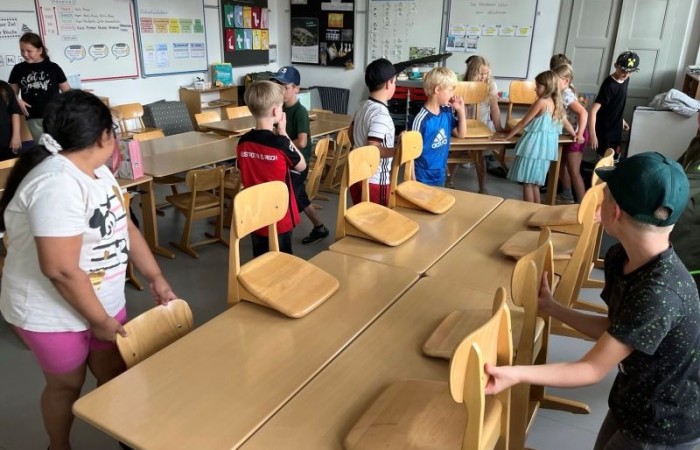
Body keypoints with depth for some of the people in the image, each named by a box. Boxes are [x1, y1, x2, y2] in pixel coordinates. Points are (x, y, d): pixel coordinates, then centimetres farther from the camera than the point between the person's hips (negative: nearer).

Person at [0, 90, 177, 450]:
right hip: (53, 313, -7)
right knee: (67, 385, 15)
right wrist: (100, 320, -20)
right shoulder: (57, 184, -30)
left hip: (103, 301, 8)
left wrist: (157, 279, 6)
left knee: (115, 373, 19)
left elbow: (125, 229, 8)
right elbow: (60, 269, -31)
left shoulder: (97, 172, 1)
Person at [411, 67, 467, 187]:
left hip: (440, 175, 7)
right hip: (422, 178, -7)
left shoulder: (447, 112, 0)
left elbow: (461, 134, 12)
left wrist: (461, 111, -1)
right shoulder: (421, 119, -21)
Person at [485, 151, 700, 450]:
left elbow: (593, 370, -31)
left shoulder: (660, 294, -36)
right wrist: (551, 307, 4)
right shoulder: (619, 258, -11)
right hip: (633, 402, 7)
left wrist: (516, 374, -40)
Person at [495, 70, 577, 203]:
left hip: (535, 145, -8)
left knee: (527, 182, -1)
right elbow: (565, 123, 23)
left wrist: (507, 136, -3)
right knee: (534, 183, 15)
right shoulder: (557, 103, 9)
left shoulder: (541, 102, -13)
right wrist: (575, 135, 40)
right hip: (546, 147, 8)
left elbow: (523, 123, -10)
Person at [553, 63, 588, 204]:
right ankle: (567, 195, 36)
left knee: (574, 171, -7)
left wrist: (580, 134, -31)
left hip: (575, 135, -10)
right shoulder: (561, 94, 5)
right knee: (562, 165, 21)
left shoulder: (566, 96, -22)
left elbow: (584, 113, -30)